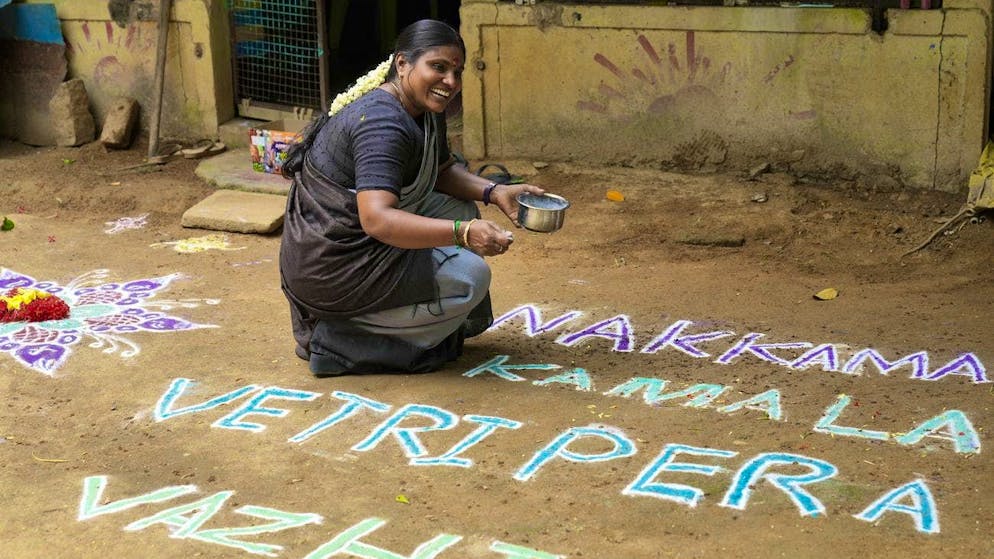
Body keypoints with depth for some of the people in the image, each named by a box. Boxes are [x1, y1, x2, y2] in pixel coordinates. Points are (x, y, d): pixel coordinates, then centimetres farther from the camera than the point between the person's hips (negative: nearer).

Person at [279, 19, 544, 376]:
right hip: (331, 268, -10)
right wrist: (463, 234, -43)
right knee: (470, 276, -11)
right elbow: (376, 219, -35)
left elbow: (443, 171, 19)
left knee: (462, 211, 10)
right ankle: (338, 340, -8)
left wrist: (494, 192, 0)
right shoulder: (383, 123, -25)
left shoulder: (425, 111, 6)